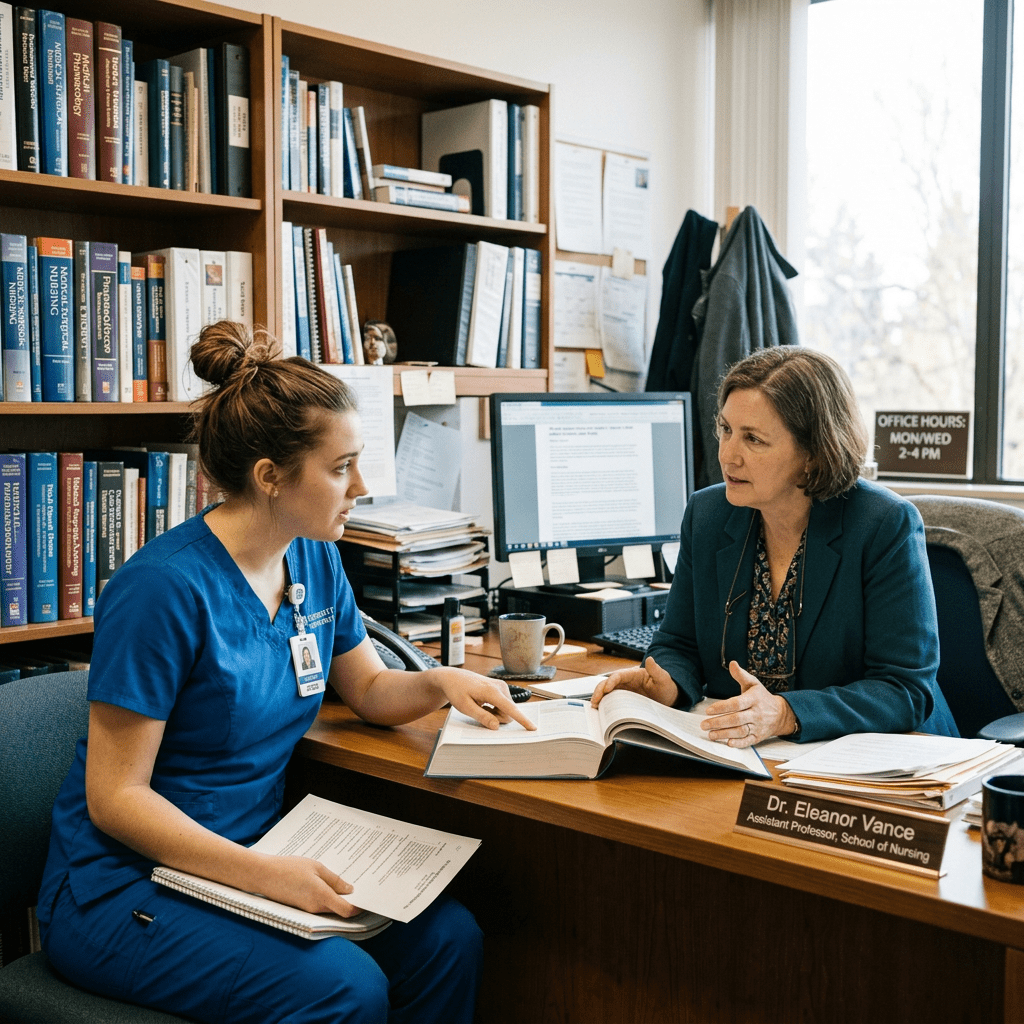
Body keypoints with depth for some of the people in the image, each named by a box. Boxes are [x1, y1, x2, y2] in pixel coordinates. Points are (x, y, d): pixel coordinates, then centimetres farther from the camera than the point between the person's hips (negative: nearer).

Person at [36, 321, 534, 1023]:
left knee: (449, 939, -12)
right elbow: (115, 796, -19)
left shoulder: (315, 560, 2)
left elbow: (371, 690, 16)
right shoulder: (166, 587, -22)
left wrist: (442, 682, -6)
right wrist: (263, 874, -29)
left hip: (256, 856, 7)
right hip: (125, 889, -7)